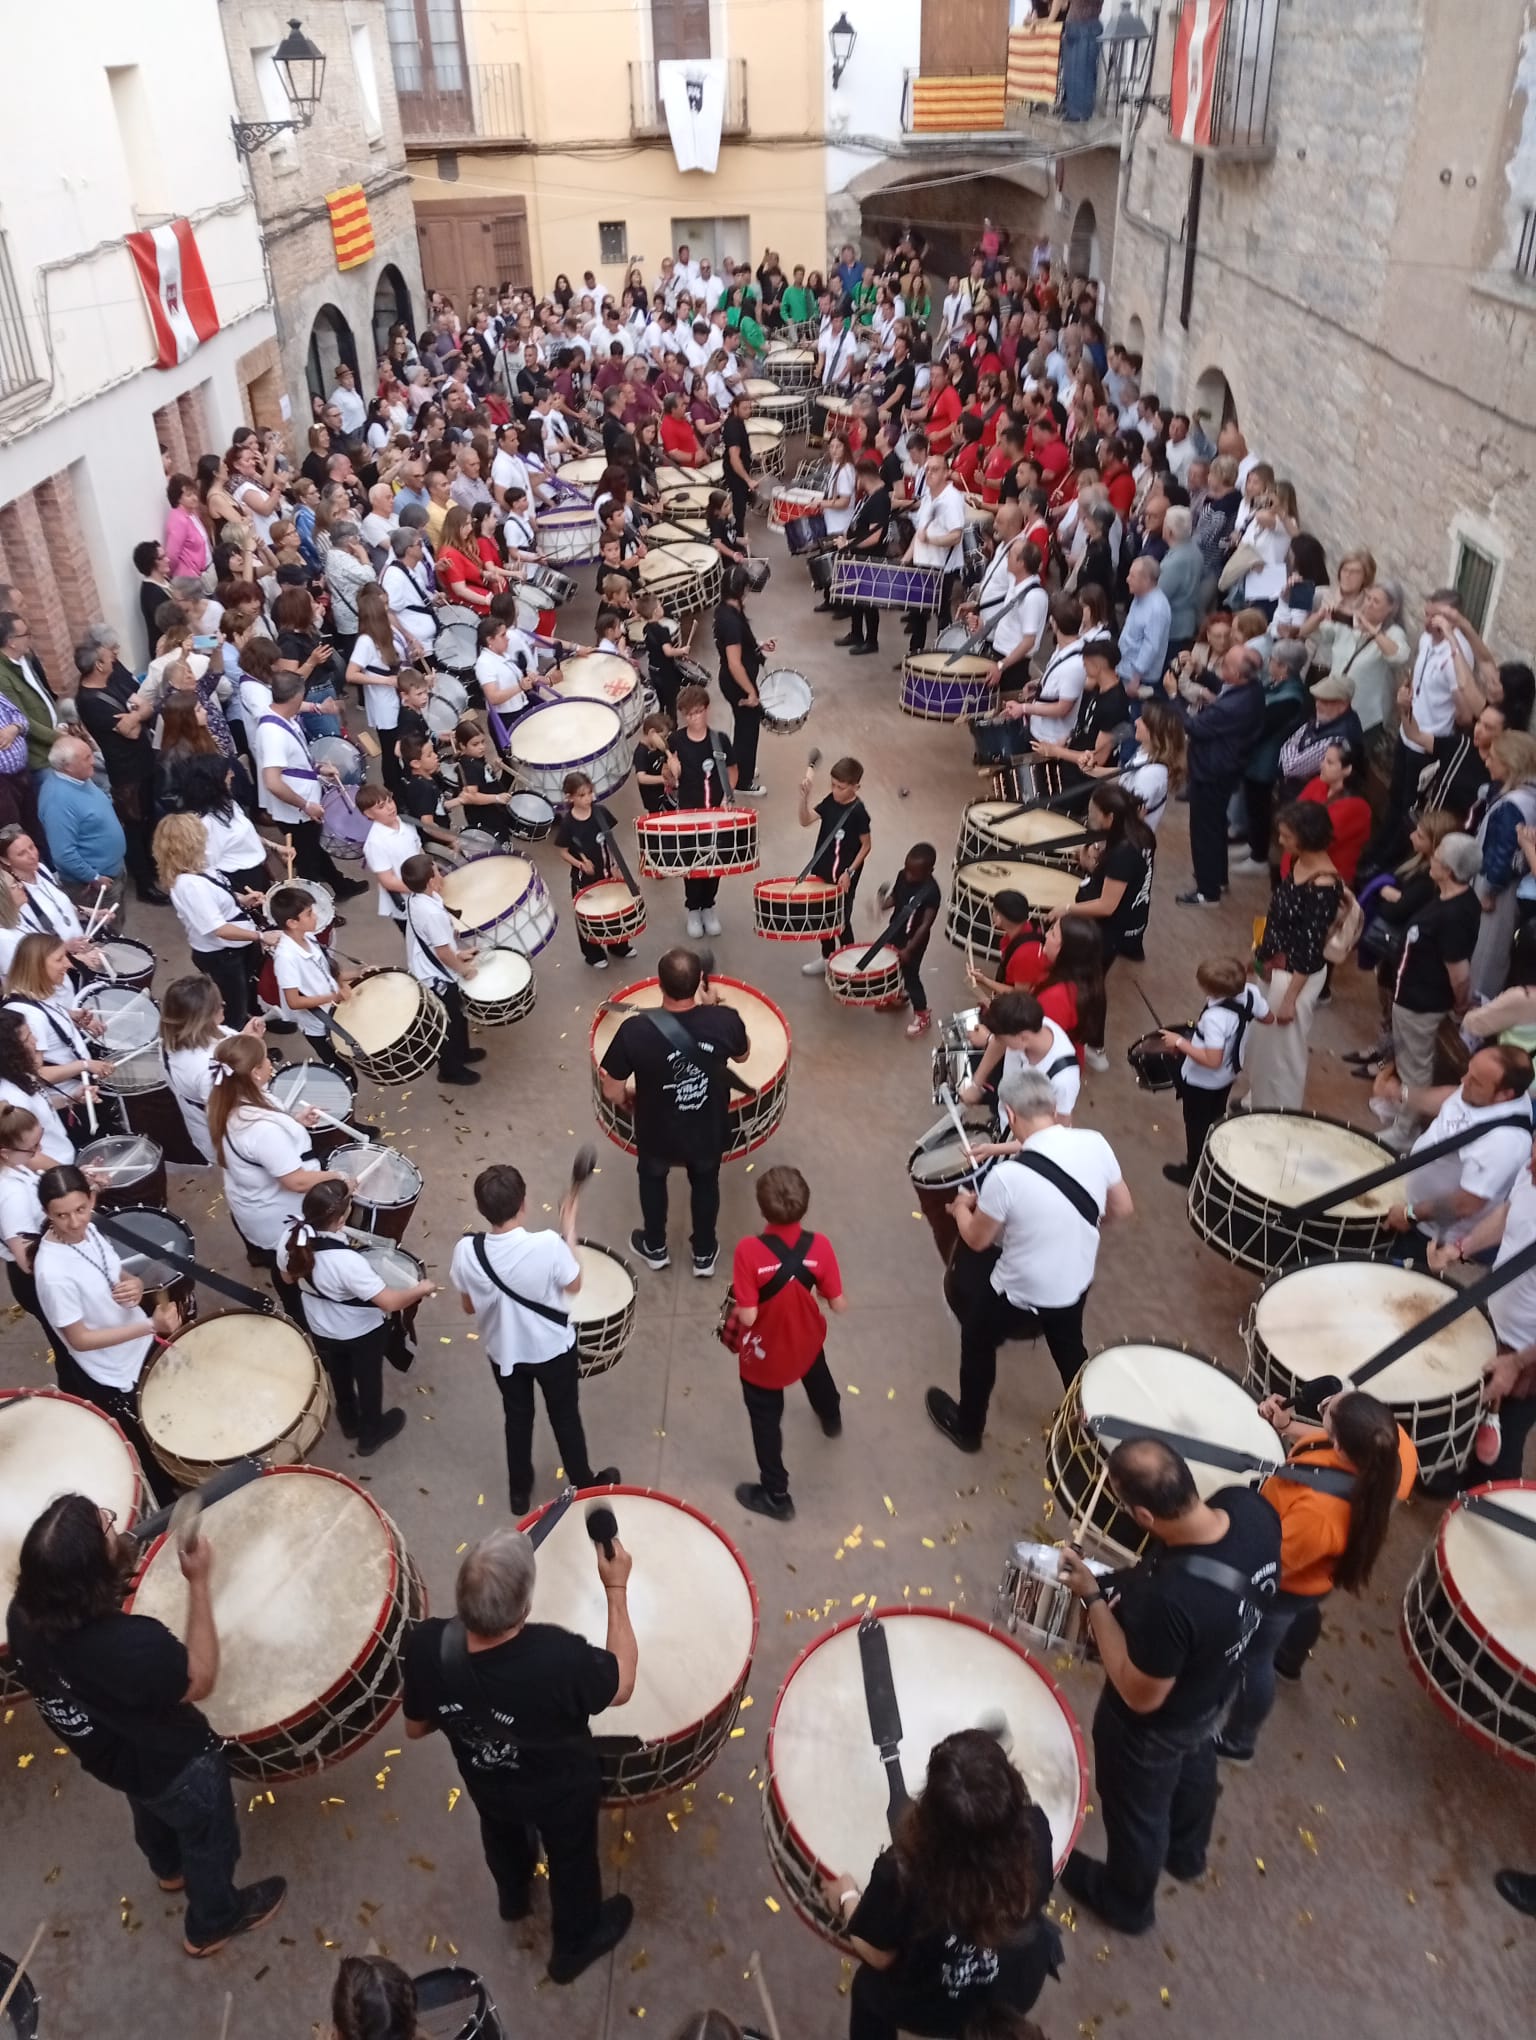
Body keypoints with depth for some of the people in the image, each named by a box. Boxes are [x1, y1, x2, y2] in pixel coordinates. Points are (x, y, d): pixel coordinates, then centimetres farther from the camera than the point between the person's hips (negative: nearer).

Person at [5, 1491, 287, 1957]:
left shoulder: (22, 1615, -27)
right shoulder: (131, 1645, -48)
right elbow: (200, 1680, -26)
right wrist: (199, 1583, -28)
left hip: (110, 1757, 6)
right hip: (175, 1766, -6)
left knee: (152, 1813, 38)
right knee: (209, 1841, 26)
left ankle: (169, 1869, 68)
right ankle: (212, 1924, 53)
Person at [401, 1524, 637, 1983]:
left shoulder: (426, 1646, -35)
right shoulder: (558, 1656, -45)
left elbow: (416, 1728, -14)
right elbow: (621, 1684, -23)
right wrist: (616, 1588, -19)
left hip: (486, 1785, 3)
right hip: (561, 1792, -3)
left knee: (501, 1836, 37)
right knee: (571, 1860, 30)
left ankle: (513, 1897, 68)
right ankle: (574, 1945, 57)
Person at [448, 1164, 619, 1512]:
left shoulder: (467, 1251, -25)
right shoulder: (548, 1245, -33)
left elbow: (468, 1307, -7)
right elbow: (574, 1285, -12)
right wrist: (569, 1230, -5)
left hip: (503, 1350, 2)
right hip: (553, 1348, -2)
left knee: (516, 1418, 27)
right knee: (565, 1418, 23)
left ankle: (519, 1490, 46)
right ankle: (584, 1485, 44)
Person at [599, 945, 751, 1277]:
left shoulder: (636, 1030, -31)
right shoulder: (725, 1020, -26)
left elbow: (612, 1094, -19)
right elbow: (742, 1055, -2)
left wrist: (631, 1095, 4)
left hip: (657, 1135, -1)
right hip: (709, 1133, 1)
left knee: (652, 1180, 32)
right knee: (705, 1183, 32)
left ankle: (655, 1248, 55)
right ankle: (704, 1255, 52)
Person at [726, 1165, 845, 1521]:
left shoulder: (748, 1251, -34)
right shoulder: (819, 1246, -24)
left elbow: (747, 1316, -30)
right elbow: (838, 1304, -15)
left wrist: (735, 1305, -7)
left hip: (763, 1354, -4)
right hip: (805, 1341, 4)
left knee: (766, 1421, 20)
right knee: (815, 1372, 39)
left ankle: (775, 1495, 37)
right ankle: (831, 1419, 70)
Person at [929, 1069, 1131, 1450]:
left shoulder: (1006, 1177, -33)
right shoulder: (1096, 1144, -18)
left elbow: (977, 1240, -15)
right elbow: (1121, 1208, -2)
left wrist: (962, 1207, 6)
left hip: (1019, 1294, -5)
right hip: (1077, 1283, 5)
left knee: (978, 1347, 25)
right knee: (1069, 1347, 33)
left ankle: (967, 1428, 47)